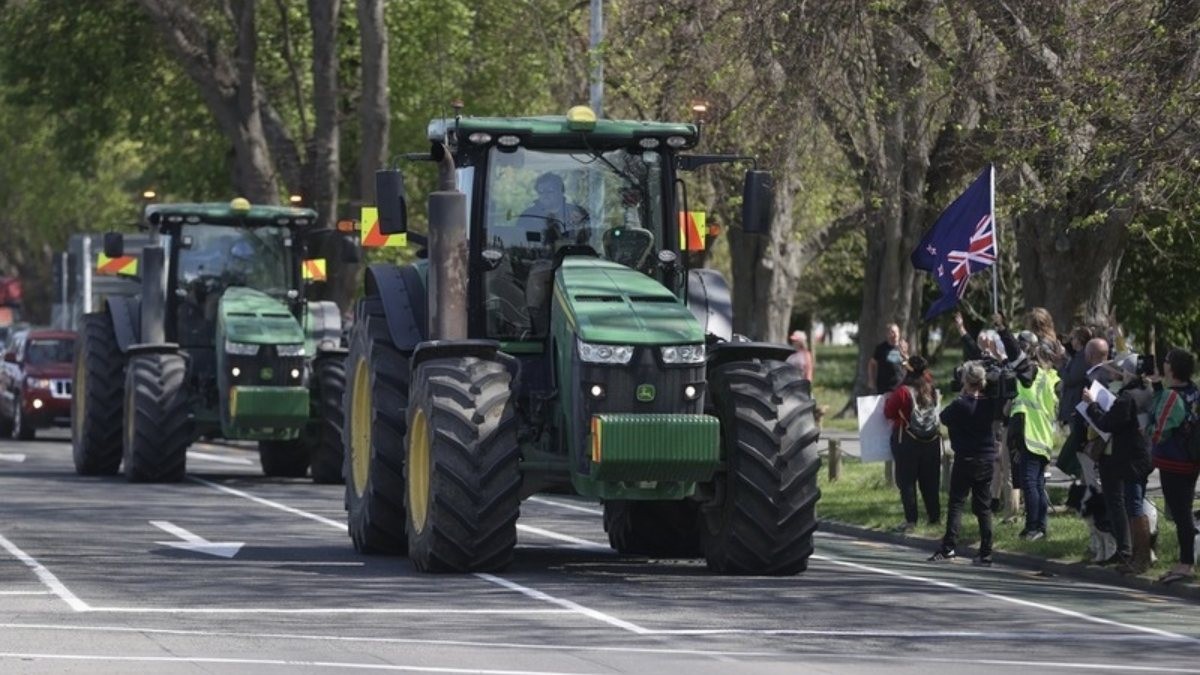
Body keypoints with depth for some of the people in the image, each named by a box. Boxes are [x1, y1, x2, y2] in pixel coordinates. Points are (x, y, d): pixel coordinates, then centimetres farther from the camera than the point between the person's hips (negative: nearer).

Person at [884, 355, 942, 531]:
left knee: (907, 480, 1)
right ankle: (934, 515, 20)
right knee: (930, 480, 14)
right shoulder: (934, 391, 0)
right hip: (932, 439, 4)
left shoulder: (903, 391, -15)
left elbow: (889, 413, -6)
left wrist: (888, 400, 12)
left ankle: (911, 519, -4)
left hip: (907, 441, -4)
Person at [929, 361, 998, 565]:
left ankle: (949, 547, -8)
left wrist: (961, 396, 3)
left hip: (965, 459, -5)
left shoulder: (960, 405, -15)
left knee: (956, 503, 0)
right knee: (983, 506, 7)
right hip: (987, 459, 5)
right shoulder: (989, 403, -2)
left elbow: (944, 417, -1)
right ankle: (986, 552, 6)